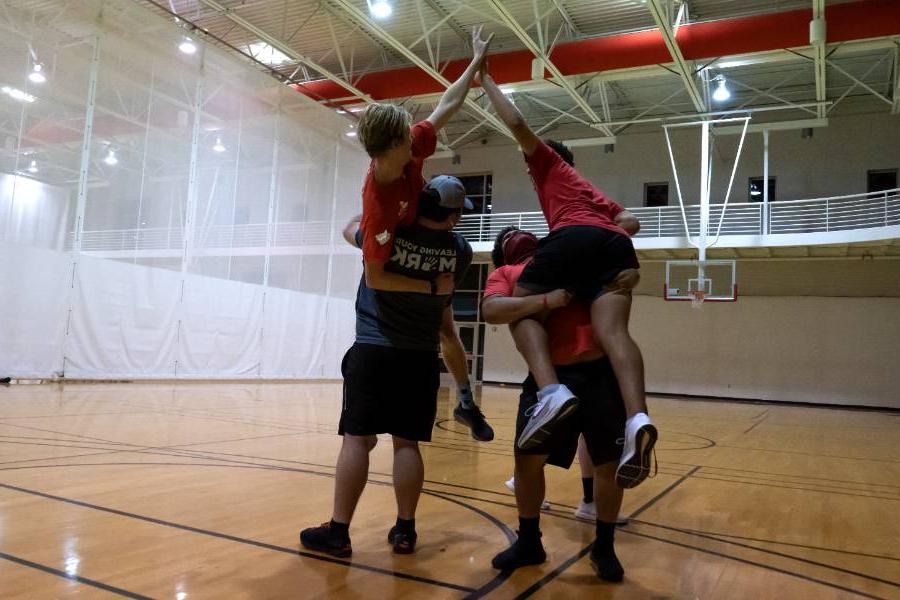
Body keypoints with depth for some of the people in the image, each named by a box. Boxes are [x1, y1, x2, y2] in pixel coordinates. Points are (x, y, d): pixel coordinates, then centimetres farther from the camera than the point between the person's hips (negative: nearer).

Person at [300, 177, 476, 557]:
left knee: (357, 439, -1)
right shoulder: (460, 252, -1)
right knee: (407, 444, 7)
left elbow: (350, 229, 18)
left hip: (372, 351, -1)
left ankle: (338, 531, 4)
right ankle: (404, 530, 16)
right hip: (421, 357, 2)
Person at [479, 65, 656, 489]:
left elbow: (516, 123, 16)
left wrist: (485, 80, 26)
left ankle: (552, 392, -27)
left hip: (576, 236, -5)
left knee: (521, 309, 0)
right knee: (611, 329, -15)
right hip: (616, 245, 6)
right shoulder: (592, 190, 43)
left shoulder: (550, 164, 28)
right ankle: (637, 419, -41)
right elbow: (631, 222, 31)